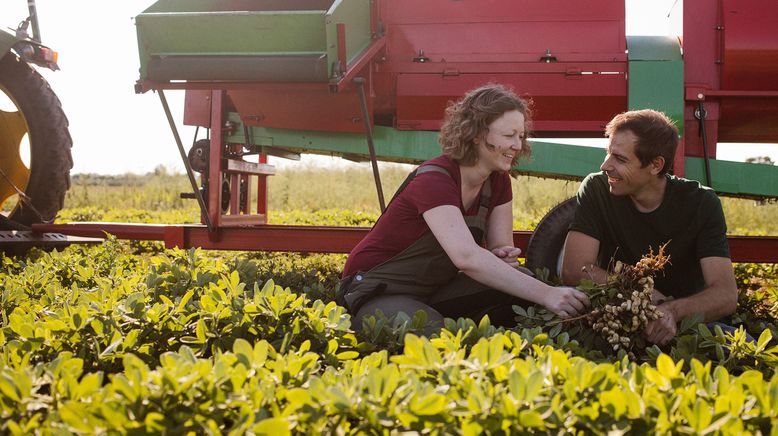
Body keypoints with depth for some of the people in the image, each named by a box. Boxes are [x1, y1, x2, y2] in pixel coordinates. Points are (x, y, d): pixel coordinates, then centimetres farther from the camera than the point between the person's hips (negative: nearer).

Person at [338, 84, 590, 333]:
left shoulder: (498, 181, -1)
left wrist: (502, 256, -26)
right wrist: (545, 294, -46)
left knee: (522, 281, -18)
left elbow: (501, 246, 1)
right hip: (379, 293, -7)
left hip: (435, 288, 7)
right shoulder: (434, 180, -27)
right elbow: (466, 256, -41)